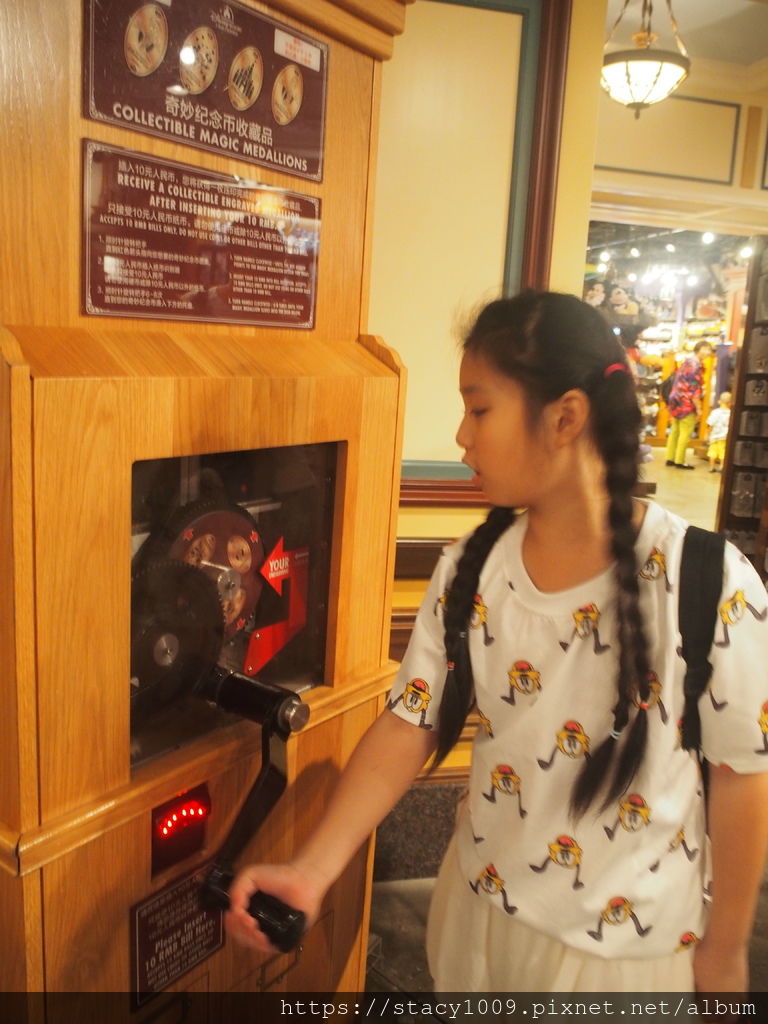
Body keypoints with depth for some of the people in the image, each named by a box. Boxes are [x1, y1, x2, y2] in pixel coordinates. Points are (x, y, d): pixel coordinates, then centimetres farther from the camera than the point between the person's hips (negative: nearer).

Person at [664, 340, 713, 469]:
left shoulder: (687, 361, 13)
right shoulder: (695, 365, -16)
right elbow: (694, 390, -20)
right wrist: (698, 408, -16)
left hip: (676, 401, 10)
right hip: (686, 404, -9)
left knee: (675, 431, 13)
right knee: (685, 433, -3)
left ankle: (670, 458, 17)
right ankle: (679, 461, 1)